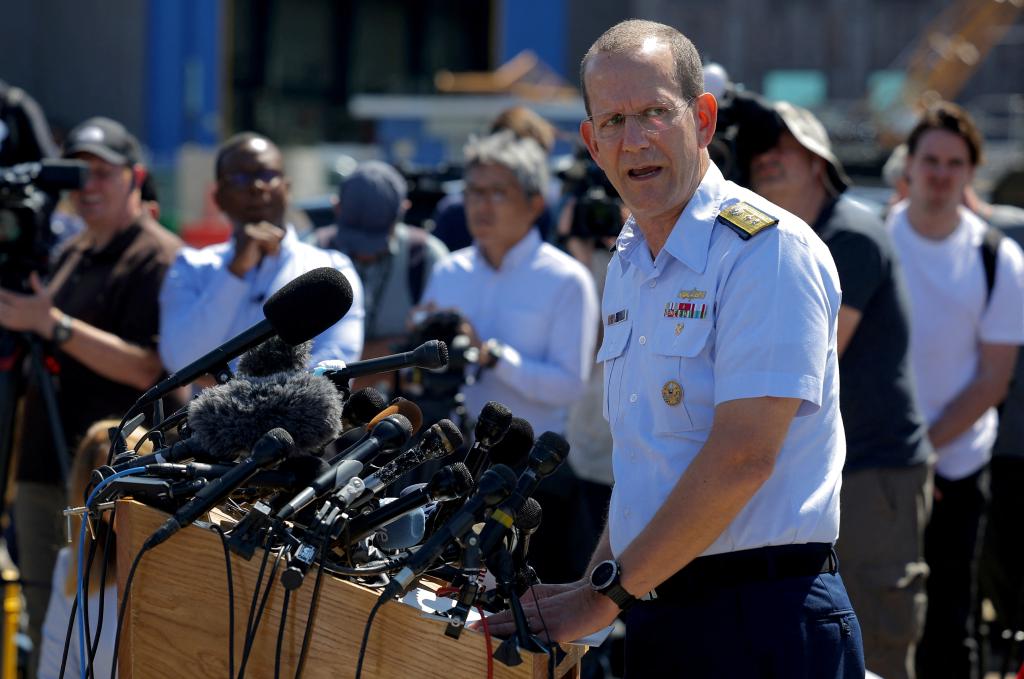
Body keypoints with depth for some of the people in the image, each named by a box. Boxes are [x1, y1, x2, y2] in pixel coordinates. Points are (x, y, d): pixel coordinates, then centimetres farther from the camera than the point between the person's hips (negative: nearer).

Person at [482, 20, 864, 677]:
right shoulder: (628, 266, 15)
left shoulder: (768, 248, -12)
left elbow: (741, 457, -19)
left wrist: (603, 598, -16)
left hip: (762, 622, -8)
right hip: (653, 616, 8)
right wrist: (592, 584, 7)